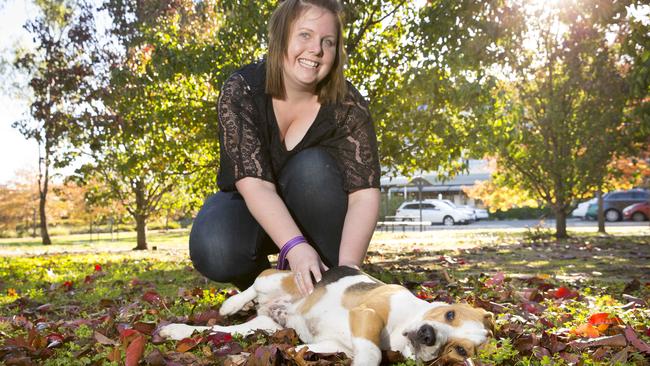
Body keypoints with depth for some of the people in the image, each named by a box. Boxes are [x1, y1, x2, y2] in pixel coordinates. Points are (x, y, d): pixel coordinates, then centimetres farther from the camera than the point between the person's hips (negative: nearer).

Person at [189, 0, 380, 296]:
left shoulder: (347, 104, -20)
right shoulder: (240, 91, -22)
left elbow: (364, 192, -27)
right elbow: (254, 184, -32)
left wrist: (347, 266, -42)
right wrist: (295, 247, -47)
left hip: (313, 214, 1)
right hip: (249, 204, 0)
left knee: (314, 166, -32)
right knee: (214, 252, -33)